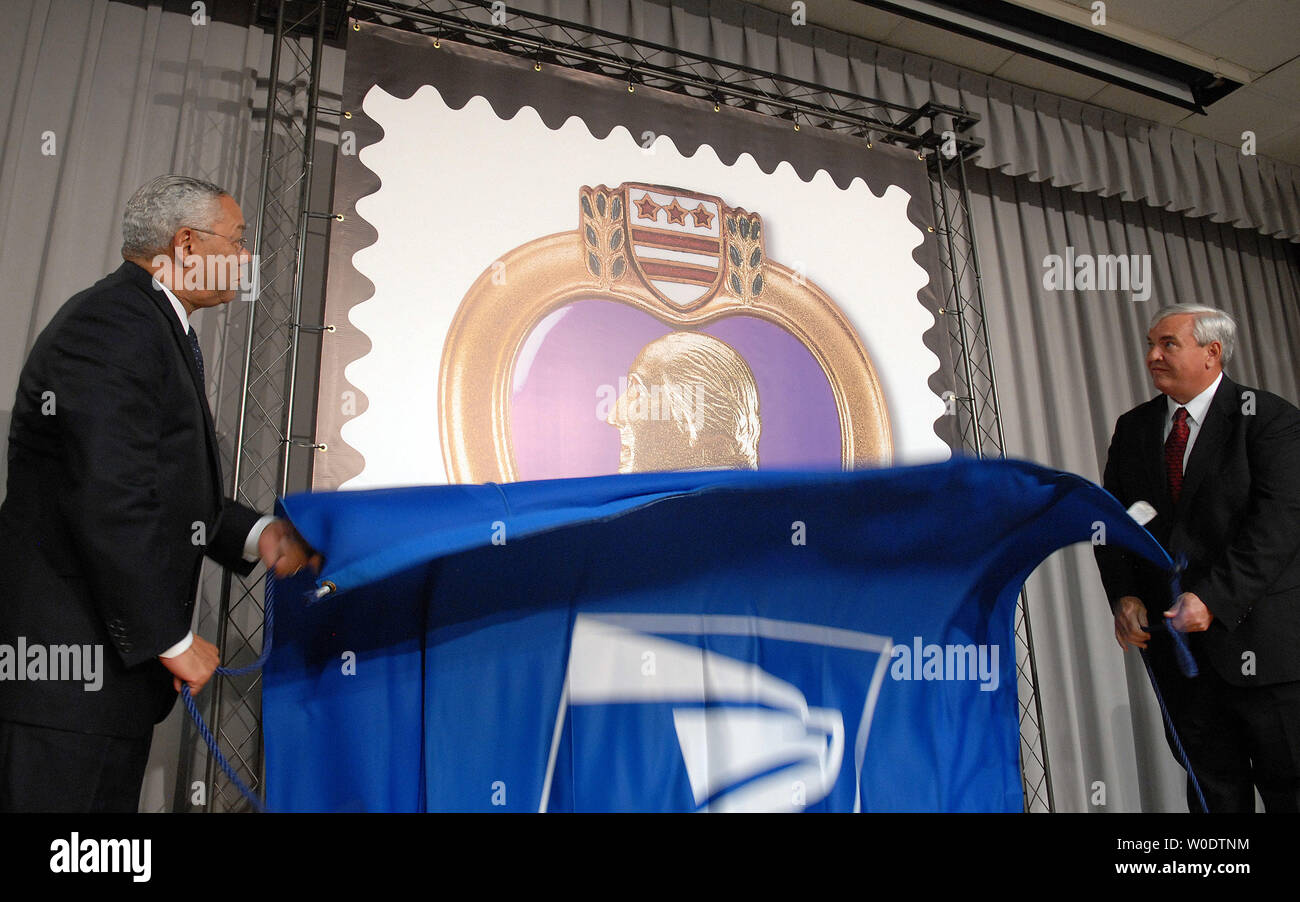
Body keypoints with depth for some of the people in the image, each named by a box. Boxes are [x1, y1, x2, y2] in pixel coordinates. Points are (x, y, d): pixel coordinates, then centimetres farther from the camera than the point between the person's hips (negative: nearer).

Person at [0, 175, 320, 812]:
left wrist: (257, 535, 6)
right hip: (68, 664, -10)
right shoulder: (112, 322, -16)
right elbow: (109, 501, -24)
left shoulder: (159, 329, 17)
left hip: (116, 660, 11)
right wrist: (174, 640, -18)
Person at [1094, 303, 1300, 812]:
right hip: (1174, 637, 4)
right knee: (1212, 786, 13)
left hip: (1259, 637, -4)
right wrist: (1123, 595, -5)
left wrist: (1214, 599, -23)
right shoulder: (1133, 428, 10)